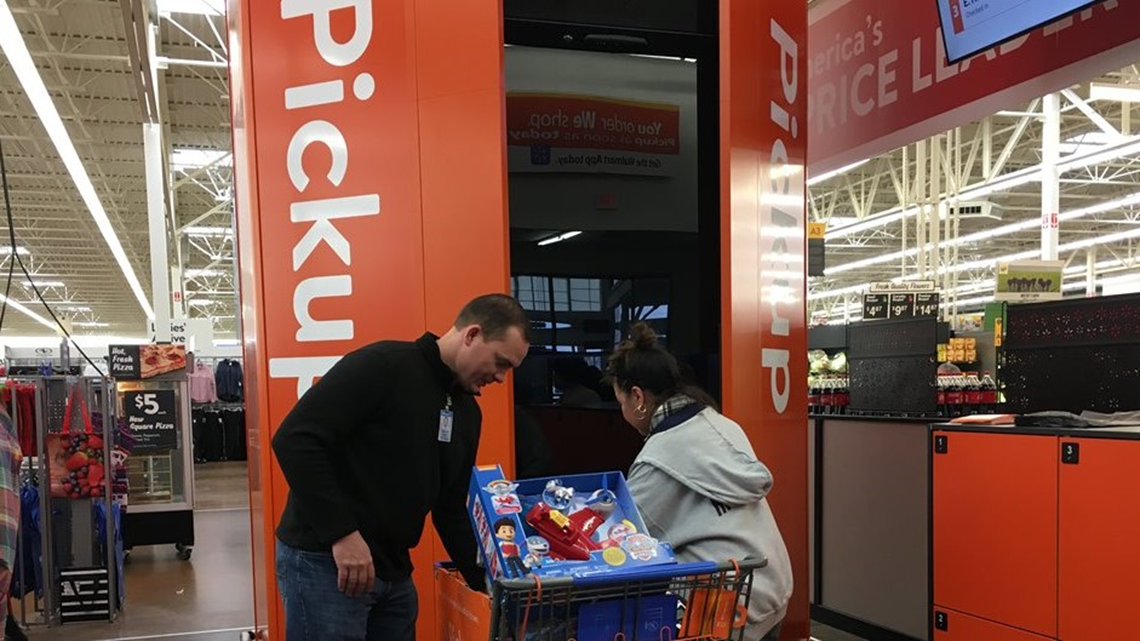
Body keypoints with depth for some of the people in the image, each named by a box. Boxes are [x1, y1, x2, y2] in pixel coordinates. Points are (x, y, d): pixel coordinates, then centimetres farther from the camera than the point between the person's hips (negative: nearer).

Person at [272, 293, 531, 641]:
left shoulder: (468, 411, 9)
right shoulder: (382, 365, -16)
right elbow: (294, 440, -21)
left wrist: (483, 579, 6)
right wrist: (341, 533, -24)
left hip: (394, 571, 8)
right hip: (324, 559, -8)